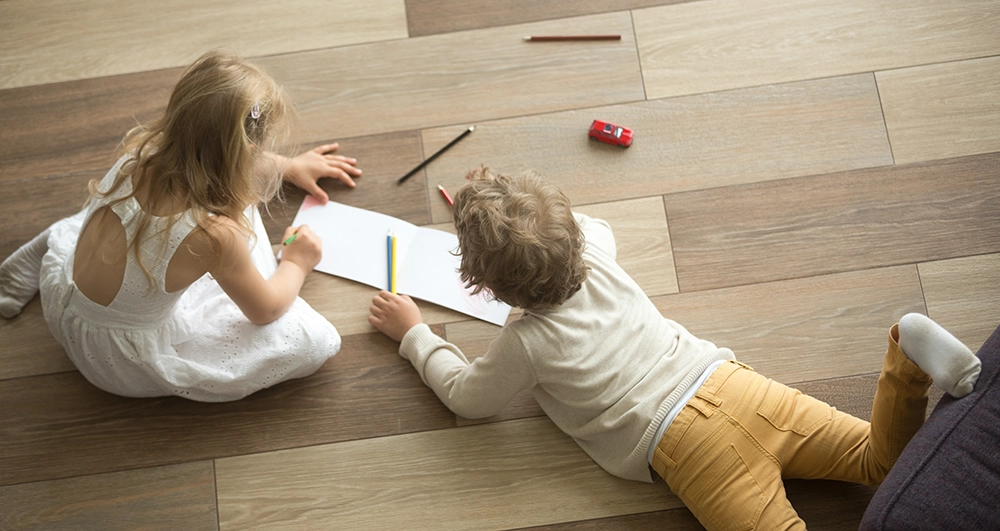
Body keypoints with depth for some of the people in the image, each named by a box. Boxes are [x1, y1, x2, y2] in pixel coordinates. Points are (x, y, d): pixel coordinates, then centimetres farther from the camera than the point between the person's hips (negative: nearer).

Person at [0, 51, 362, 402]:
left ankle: (54, 244, 25)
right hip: (126, 361, -6)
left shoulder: (141, 151, -19)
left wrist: (289, 166, 22)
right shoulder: (214, 234, -36)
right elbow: (266, 311, -13)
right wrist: (296, 263, 8)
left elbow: (221, 157, 7)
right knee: (314, 341, -11)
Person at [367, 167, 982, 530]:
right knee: (879, 456, 10)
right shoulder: (596, 254, 9)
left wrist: (414, 333, 24)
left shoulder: (526, 344, -7)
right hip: (729, 378, 6)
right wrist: (494, 226, 42)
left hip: (687, 441, -6)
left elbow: (467, 397, 12)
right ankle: (906, 356, -15)